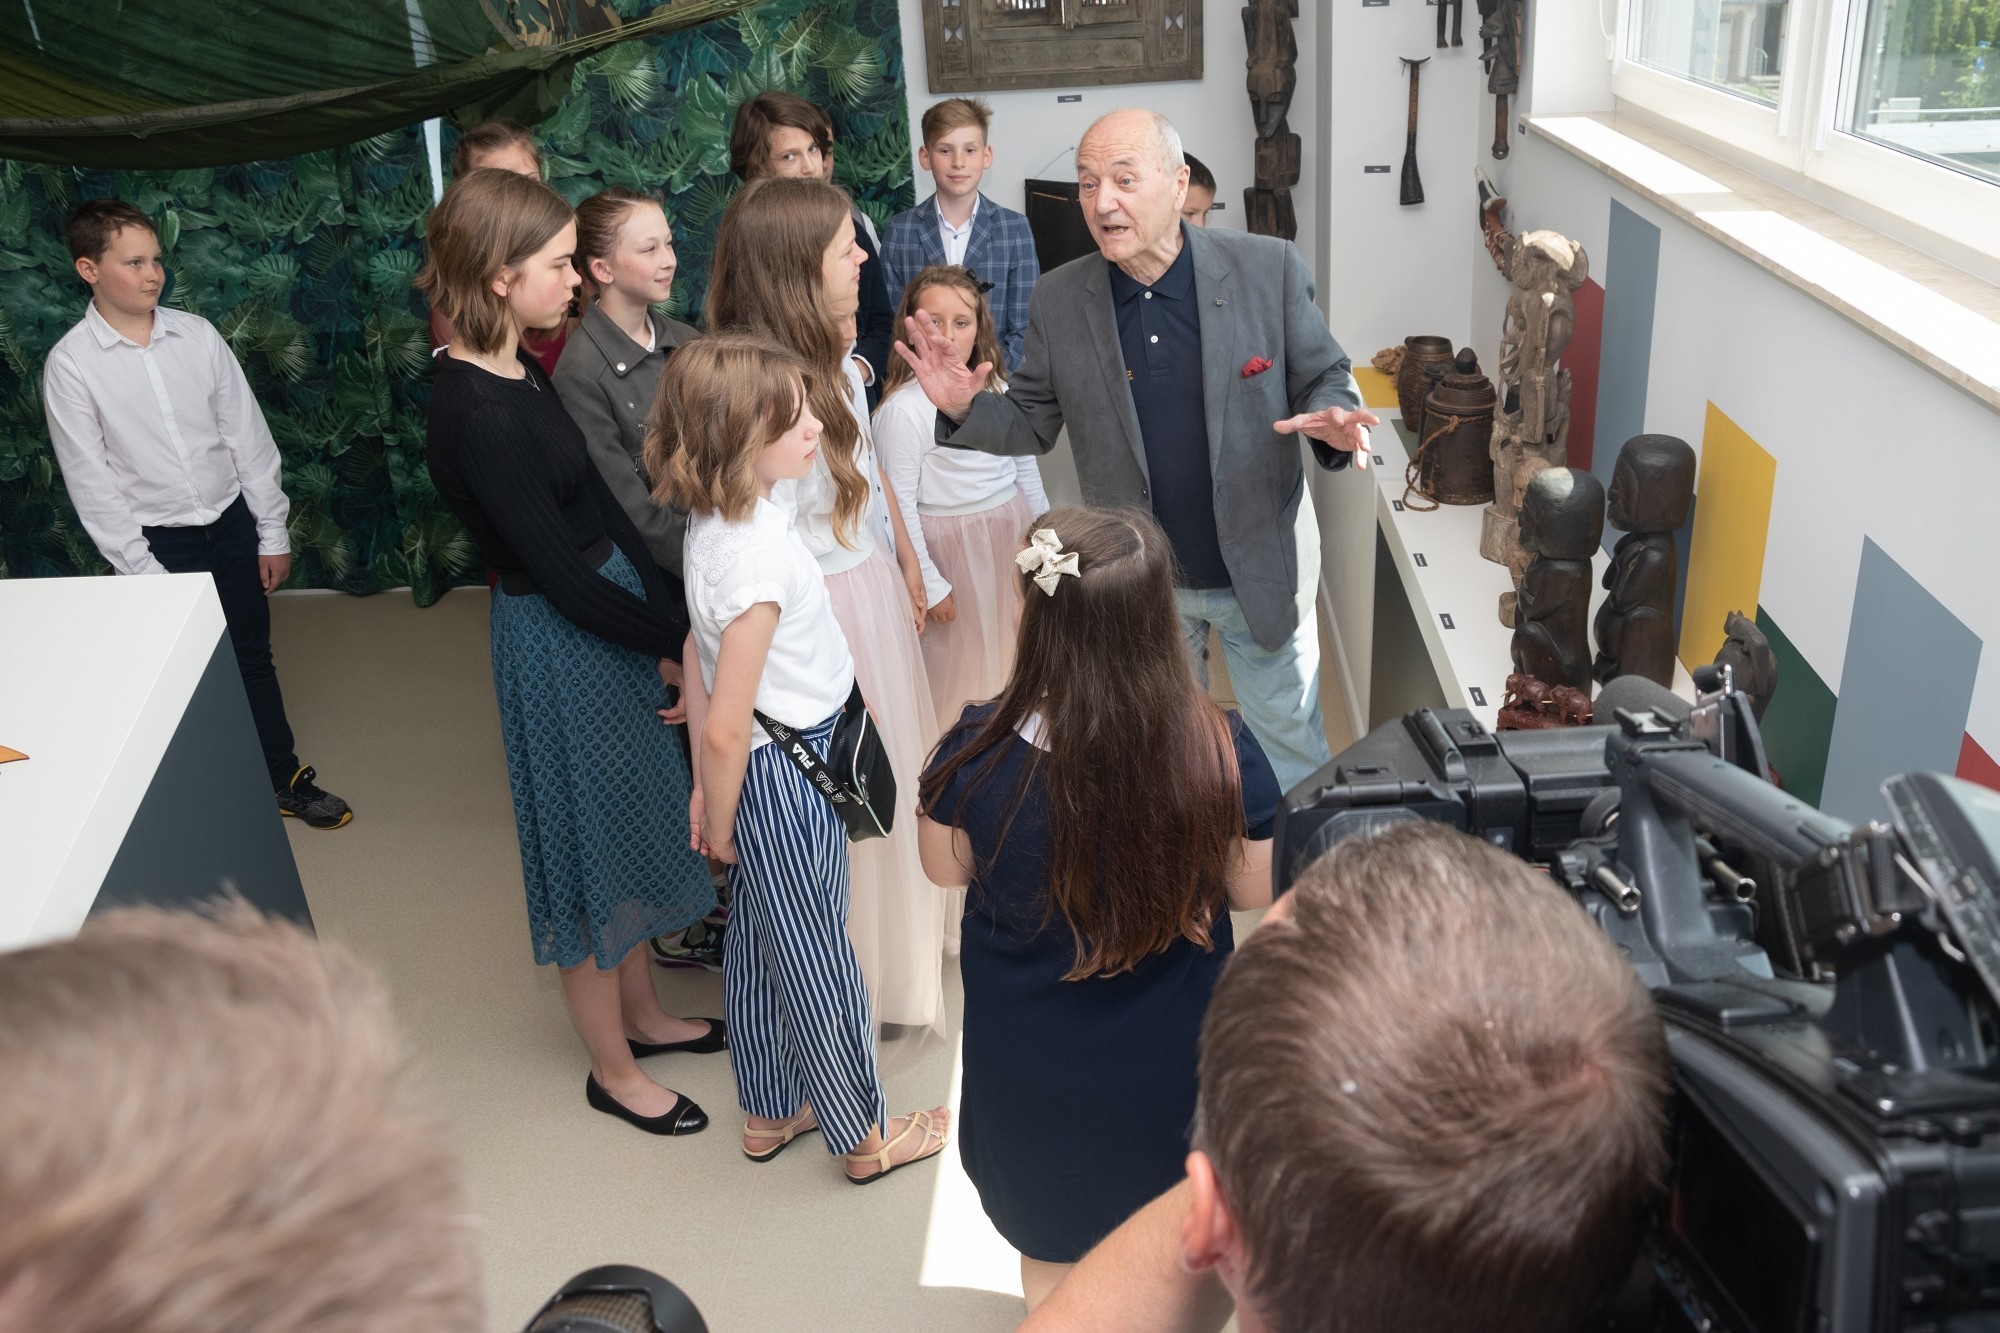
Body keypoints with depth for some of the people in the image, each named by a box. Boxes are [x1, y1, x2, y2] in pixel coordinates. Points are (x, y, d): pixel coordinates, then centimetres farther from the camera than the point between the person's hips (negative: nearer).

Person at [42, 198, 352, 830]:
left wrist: (273, 534, 2)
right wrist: (142, 572, -11)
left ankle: (285, 779, 28)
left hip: (232, 523, 3)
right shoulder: (70, 364, -11)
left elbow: (248, 436, 1)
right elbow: (91, 482, -10)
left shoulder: (196, 334, -3)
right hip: (158, 541, -2)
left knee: (253, 658, 13)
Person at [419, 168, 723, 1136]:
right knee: (590, 835, 7)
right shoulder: (479, 415, -26)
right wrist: (675, 643, -11)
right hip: (557, 644, -9)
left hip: (607, 615, 9)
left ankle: (642, 1015, 43)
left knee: (630, 815, 22)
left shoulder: (519, 375, 3)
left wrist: (676, 624, -1)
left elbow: (601, 506, 5)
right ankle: (612, 1068, 28)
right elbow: (559, 574, -23)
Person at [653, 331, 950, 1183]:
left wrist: (710, 795, 12)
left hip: (761, 769, 9)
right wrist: (721, 824, -10)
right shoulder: (759, 553, -30)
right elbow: (726, 727, -27)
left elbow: (702, 670, 5)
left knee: (758, 946, 23)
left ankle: (770, 1113, 43)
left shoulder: (713, 521, -3)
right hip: (788, 776, -9)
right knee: (816, 965, 10)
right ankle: (864, 1138, 32)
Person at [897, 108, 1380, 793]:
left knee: (1288, 738, 17)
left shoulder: (1269, 268, -13)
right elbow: (1033, 423, 2)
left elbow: (1326, 378, -3)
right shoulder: (1058, 300, -7)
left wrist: (1332, 420, -26)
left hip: (1262, 570, -1)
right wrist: (964, 409, -18)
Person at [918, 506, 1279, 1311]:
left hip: (1030, 1061, 1)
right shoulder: (1219, 750, -31)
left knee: (1048, 1249, 32)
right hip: (1168, 1060, 0)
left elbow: (944, 868, -9)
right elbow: (1256, 892, -13)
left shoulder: (979, 753, -30)